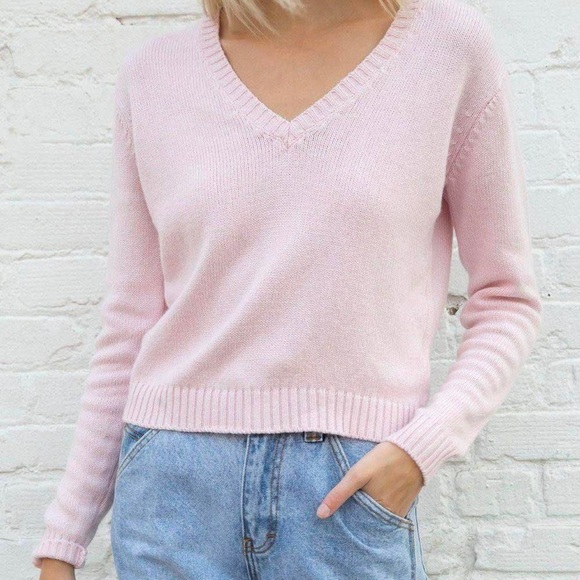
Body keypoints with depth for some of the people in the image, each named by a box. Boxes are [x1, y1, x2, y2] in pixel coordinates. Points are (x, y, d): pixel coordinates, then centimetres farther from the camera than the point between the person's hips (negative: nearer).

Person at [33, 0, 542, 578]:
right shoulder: (154, 73, 3)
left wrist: (424, 444, -11)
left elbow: (506, 298, 4)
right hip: (175, 486, 2)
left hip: (353, 490, -1)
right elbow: (131, 323, 6)